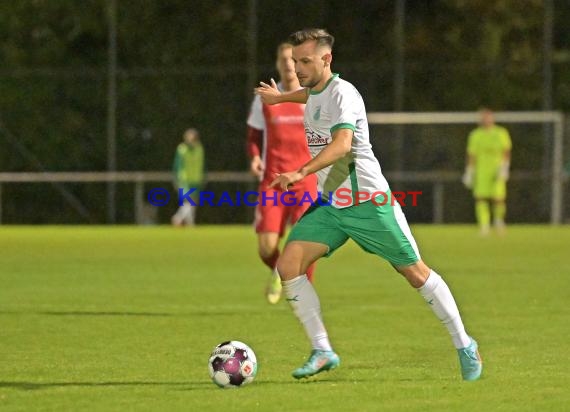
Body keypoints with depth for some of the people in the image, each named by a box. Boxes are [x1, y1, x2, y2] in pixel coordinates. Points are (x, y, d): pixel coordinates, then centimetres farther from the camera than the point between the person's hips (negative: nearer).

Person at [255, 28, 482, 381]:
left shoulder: (342, 94, -18)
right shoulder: (315, 91, 9)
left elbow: (342, 144, -35)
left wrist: (301, 173, -47)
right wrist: (281, 97, 52)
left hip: (368, 202, -8)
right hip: (329, 205, 8)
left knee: (415, 272, 1)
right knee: (288, 264, -11)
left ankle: (465, 346, 17)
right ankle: (322, 352, -6)